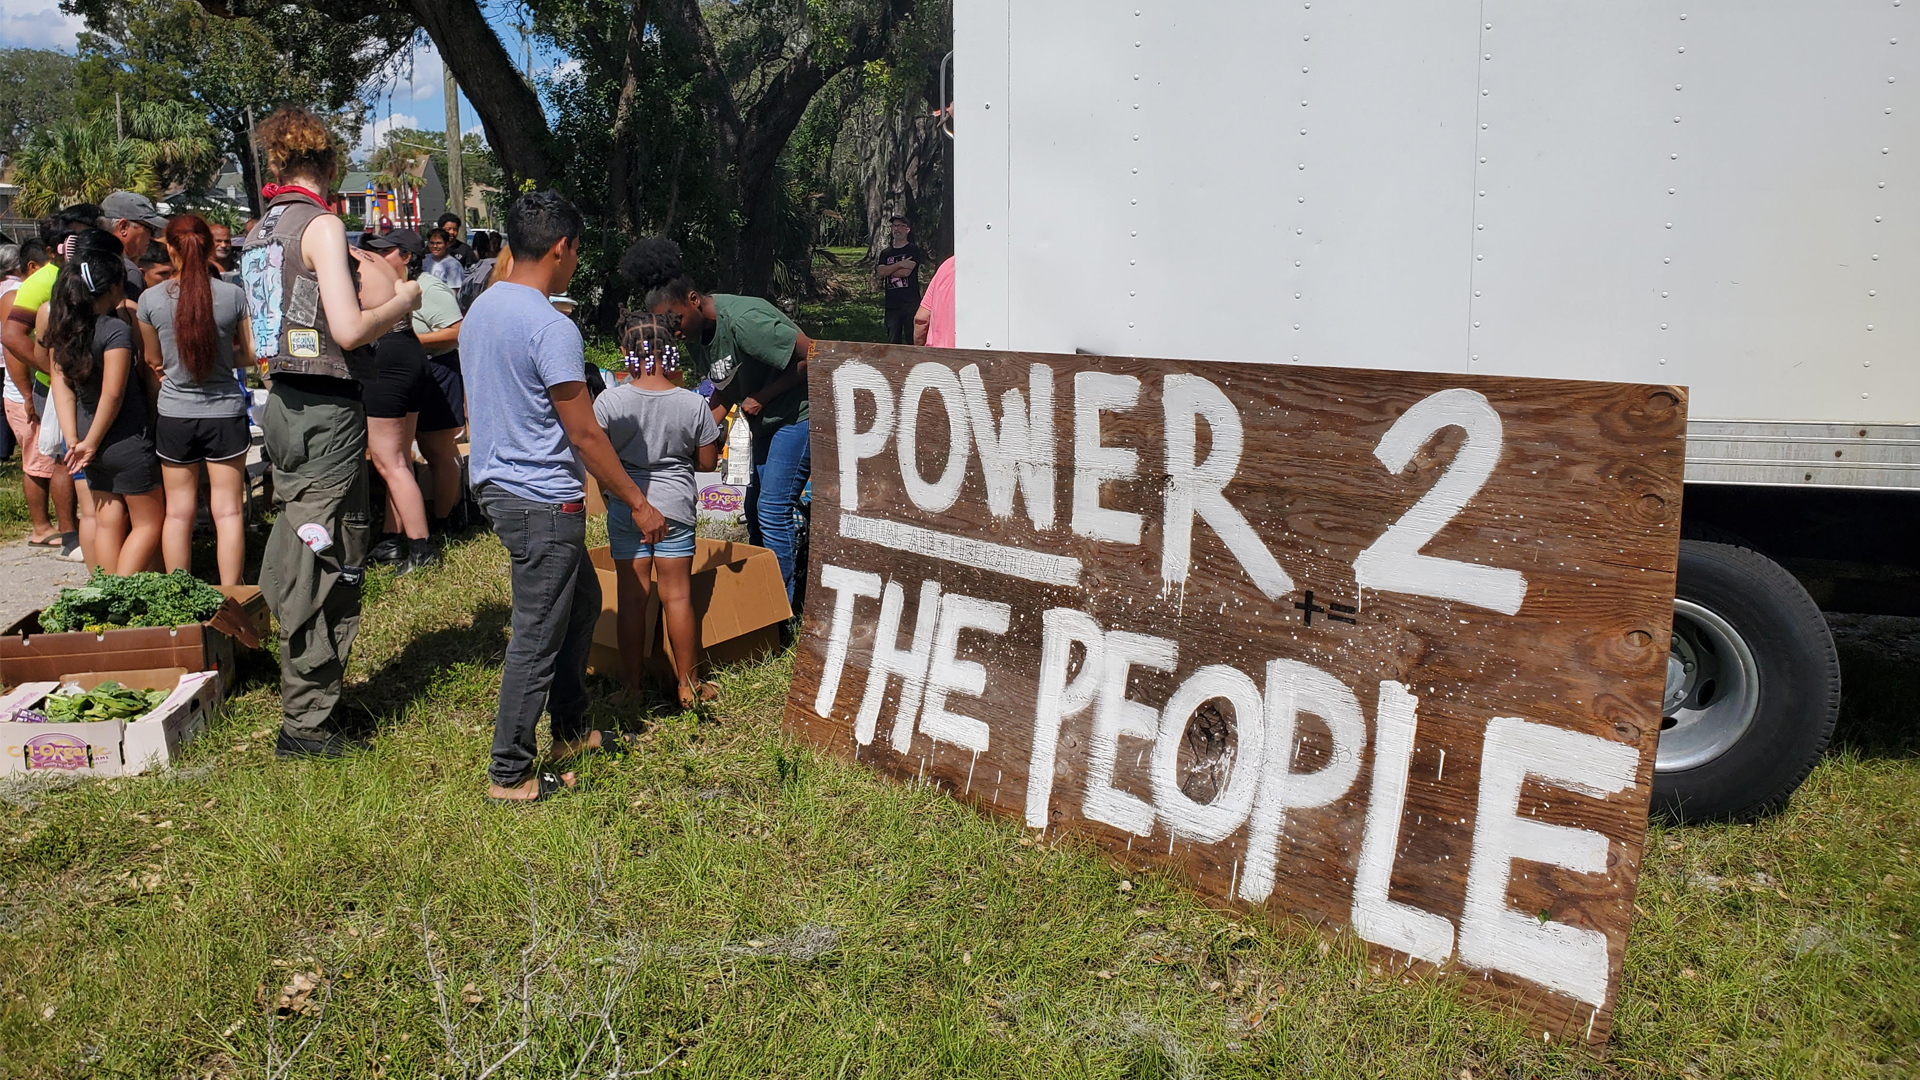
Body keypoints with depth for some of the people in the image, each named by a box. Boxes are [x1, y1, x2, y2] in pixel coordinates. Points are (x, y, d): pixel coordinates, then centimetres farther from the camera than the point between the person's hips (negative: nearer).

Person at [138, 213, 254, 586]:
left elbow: (153, 361, 6)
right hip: (225, 411, -1)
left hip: (174, 415, 1)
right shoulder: (234, 295, -9)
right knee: (228, 510, 6)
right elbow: (250, 355, 0)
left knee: (178, 512, 11)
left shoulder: (151, 299, -6)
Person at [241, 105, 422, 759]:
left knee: (296, 554, 17)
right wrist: (405, 299, -4)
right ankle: (306, 723, 5)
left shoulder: (260, 233, 13)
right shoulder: (321, 226, -12)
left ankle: (306, 691, 28)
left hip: (283, 404, 9)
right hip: (327, 413, -9)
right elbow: (352, 329, -21)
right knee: (325, 566, -2)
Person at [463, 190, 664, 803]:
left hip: (496, 484, 10)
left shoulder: (480, 310, 8)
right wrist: (639, 505, -10)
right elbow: (584, 436, -19)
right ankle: (509, 773, 11)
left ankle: (570, 731, 33)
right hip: (543, 500, -10)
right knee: (538, 637, 0)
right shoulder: (552, 328, -20)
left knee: (582, 601, 23)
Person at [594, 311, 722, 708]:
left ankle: (631, 684, 16)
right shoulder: (694, 404, -7)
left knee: (631, 596, 8)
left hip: (625, 506, 0)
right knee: (677, 595, 7)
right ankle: (687, 685, 16)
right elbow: (708, 463, -1)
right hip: (676, 505, 0)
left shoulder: (609, 401, -9)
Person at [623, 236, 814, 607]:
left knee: (773, 508, -10)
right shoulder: (705, 328, 3)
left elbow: (811, 355, -26)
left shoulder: (742, 320, -27)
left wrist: (762, 397, -20)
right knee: (756, 506, 13)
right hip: (768, 421, 10)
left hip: (799, 415, -10)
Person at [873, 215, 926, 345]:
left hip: (910, 304, -4)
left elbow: (906, 272, -11)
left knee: (913, 340, -7)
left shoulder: (913, 250, 4)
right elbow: (880, 272, 0)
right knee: (893, 342, 3)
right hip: (892, 304, 4)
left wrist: (887, 270, 2)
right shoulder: (885, 253, 18)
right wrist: (900, 264, -10)